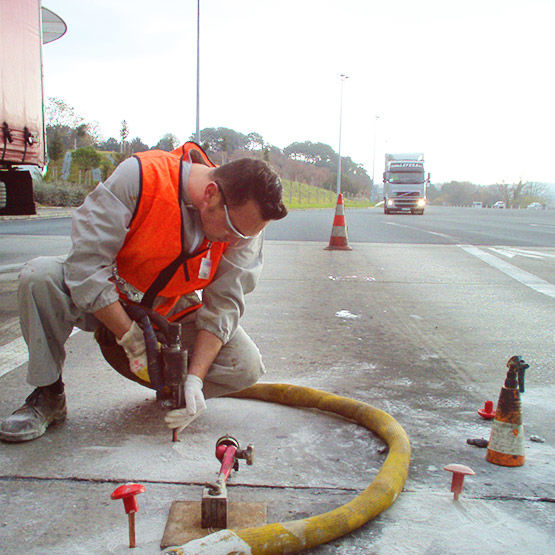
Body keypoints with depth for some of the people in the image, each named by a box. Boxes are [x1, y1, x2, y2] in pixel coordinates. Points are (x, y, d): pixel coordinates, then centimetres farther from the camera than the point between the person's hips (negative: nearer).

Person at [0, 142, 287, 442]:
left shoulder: (245, 221, -18)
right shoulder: (139, 178, -31)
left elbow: (224, 303, -15)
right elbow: (87, 265, -29)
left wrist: (194, 378, -24)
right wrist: (133, 340, -27)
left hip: (170, 311, 2)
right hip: (101, 303, -1)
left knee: (245, 366, -18)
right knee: (39, 276, -31)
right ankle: (48, 395, -10)